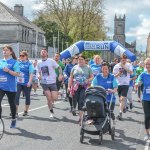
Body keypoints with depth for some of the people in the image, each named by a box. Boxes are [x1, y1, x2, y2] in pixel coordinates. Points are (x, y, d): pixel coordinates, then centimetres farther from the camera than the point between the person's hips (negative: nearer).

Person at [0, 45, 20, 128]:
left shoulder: (14, 62, -3)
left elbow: (17, 74, -11)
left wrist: (8, 70, -21)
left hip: (10, 87, -3)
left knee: (12, 103, 10)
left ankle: (13, 120, 28)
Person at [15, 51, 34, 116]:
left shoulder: (29, 64, -4)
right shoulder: (18, 63, 7)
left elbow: (31, 74, -9)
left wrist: (29, 82, -18)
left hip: (26, 83, -2)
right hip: (18, 83, 2)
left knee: (27, 96, 10)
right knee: (16, 96, -10)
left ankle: (26, 111, 26)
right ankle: (16, 111, -7)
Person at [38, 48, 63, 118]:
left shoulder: (51, 61, -5)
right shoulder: (39, 63, 8)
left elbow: (59, 68, -3)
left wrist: (60, 75, -20)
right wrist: (39, 76, -3)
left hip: (52, 82, -2)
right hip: (44, 83, 3)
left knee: (54, 98, -8)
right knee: (49, 98, -3)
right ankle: (51, 112, 10)